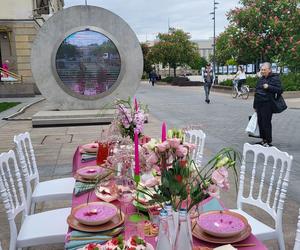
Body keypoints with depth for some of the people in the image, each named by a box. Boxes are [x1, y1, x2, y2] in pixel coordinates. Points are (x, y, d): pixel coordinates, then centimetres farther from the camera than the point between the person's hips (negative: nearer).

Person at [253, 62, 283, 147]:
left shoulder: (275, 78, -5)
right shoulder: (261, 79, 17)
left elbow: (279, 90, -12)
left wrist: (268, 87, -21)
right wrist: (255, 105, 21)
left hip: (267, 105, -7)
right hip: (259, 104, 7)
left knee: (266, 123, -5)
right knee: (260, 122, 10)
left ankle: (268, 142, 4)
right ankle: (263, 140, 21)